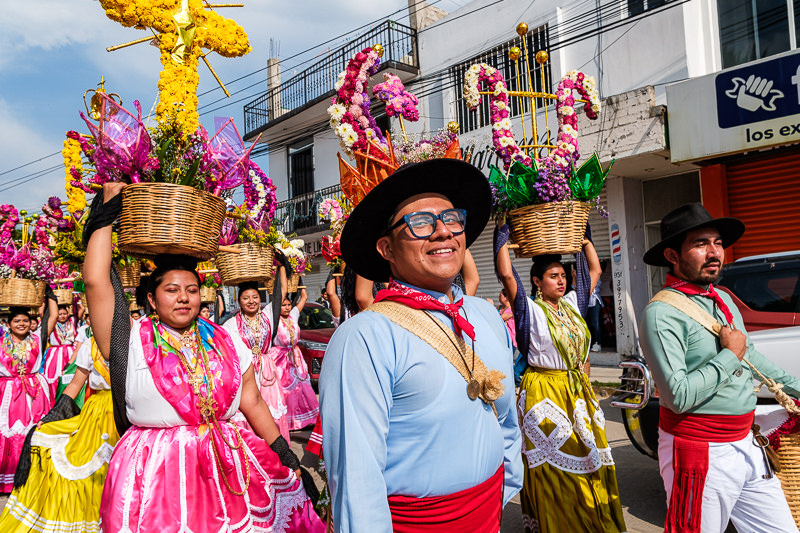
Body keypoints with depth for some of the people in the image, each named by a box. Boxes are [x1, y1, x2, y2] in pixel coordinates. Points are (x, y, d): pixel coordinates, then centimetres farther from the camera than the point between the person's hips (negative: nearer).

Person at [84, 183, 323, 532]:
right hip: (156, 473, -3)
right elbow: (96, 281, -13)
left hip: (228, 464, 4)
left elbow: (253, 404, 9)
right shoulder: (133, 340, -3)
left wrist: (287, 456, 8)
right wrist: (107, 212, -5)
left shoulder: (226, 343, 7)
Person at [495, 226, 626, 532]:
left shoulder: (571, 304, 9)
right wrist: (503, 233, -13)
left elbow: (595, 270, 18)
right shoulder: (530, 310, -9)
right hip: (544, 392, -6)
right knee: (555, 469, 1)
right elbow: (505, 273, -22)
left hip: (579, 391, 6)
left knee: (589, 463, 11)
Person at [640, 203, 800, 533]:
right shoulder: (662, 313, -19)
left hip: (745, 443, 8)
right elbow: (679, 397, -25)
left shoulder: (724, 299, 8)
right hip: (700, 455, -8)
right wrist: (730, 354, -16)